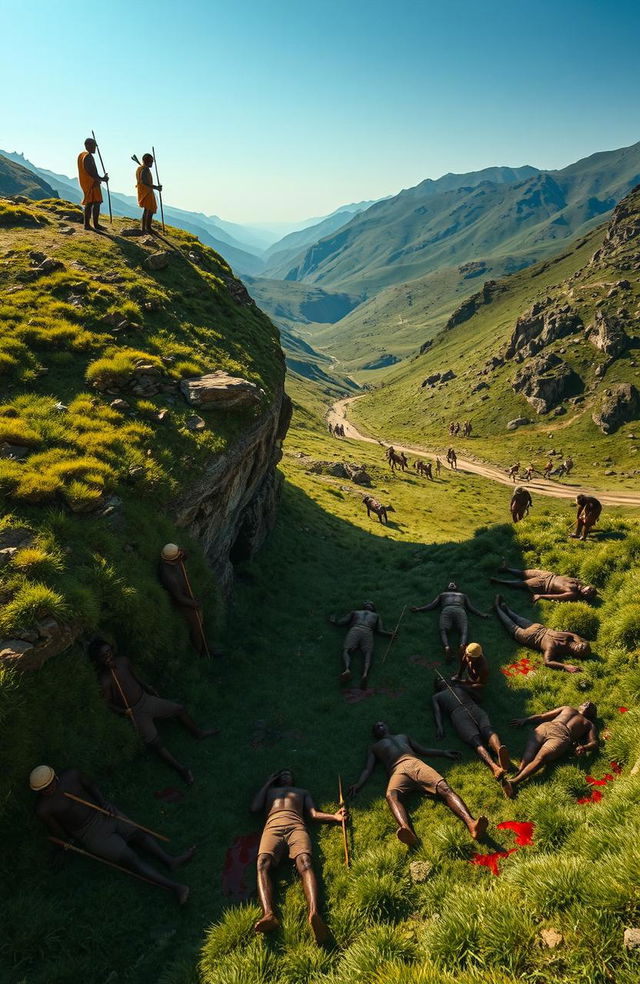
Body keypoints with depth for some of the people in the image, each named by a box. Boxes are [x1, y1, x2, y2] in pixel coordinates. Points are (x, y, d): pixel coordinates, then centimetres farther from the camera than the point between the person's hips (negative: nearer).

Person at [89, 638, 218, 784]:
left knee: (179, 709, 9)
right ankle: (181, 769, -6)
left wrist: (148, 688, 16)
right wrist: (124, 711, -29)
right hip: (136, 712, -6)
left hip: (146, 699, 6)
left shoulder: (122, 661, -9)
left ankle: (198, 733, 32)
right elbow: (109, 704, -16)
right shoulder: (104, 681, -26)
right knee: (154, 743, -16)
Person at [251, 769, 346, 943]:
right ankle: (268, 914, -56)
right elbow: (254, 808, 23)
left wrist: (335, 816, 6)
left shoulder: (303, 792, 40)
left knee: (305, 862, -34)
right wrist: (267, 783, 32)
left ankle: (314, 912, -59)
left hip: (296, 826, 0)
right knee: (263, 864, -34)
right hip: (273, 827, 1)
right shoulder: (269, 790, 41)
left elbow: (314, 813, 24)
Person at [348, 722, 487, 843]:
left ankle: (471, 824, -50)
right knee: (391, 795, -40)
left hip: (416, 764, 3)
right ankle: (406, 829, -67)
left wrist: (444, 753, 21)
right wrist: (358, 784, -1)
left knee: (444, 788, -28)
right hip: (397, 771, -2)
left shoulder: (403, 736, 41)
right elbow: (368, 769, 20)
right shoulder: (374, 747, 34)